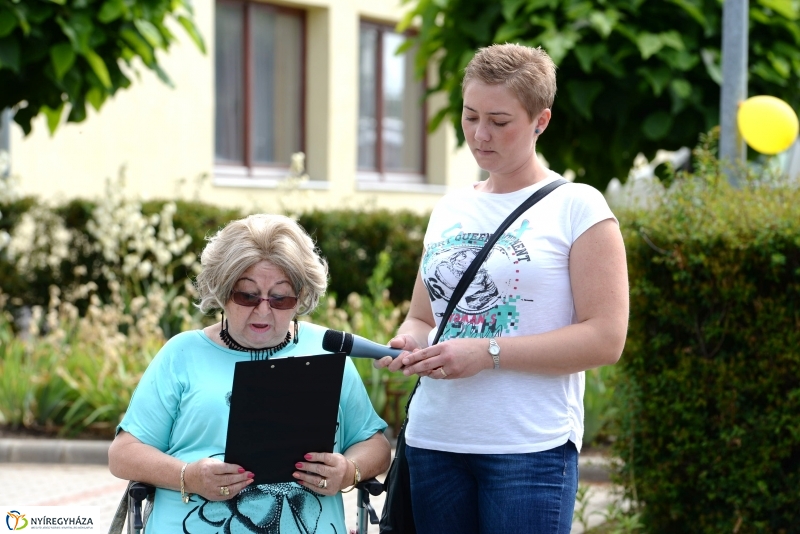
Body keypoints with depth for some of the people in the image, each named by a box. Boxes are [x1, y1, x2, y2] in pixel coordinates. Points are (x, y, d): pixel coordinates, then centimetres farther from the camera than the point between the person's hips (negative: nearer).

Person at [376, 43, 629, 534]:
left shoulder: (576, 207, -1)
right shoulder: (450, 210, 16)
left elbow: (605, 338, -9)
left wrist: (487, 353, -15)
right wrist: (409, 344, -2)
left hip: (531, 447, -5)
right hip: (433, 439, 5)